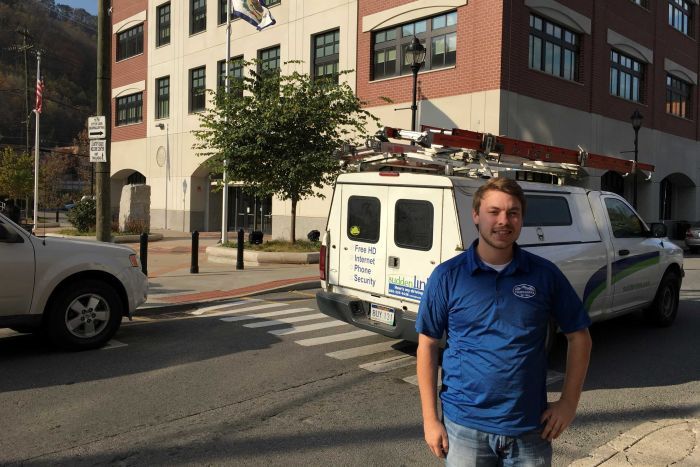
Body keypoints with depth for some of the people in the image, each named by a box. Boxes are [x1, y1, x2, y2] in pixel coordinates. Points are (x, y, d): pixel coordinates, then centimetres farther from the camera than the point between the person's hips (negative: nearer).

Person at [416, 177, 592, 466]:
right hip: (465, 426, -1)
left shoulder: (545, 274, -3)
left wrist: (568, 402, 0)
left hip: (531, 427, 1)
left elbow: (579, 337, 6)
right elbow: (428, 346, -2)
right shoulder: (447, 276, -6)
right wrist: (430, 418, -4)